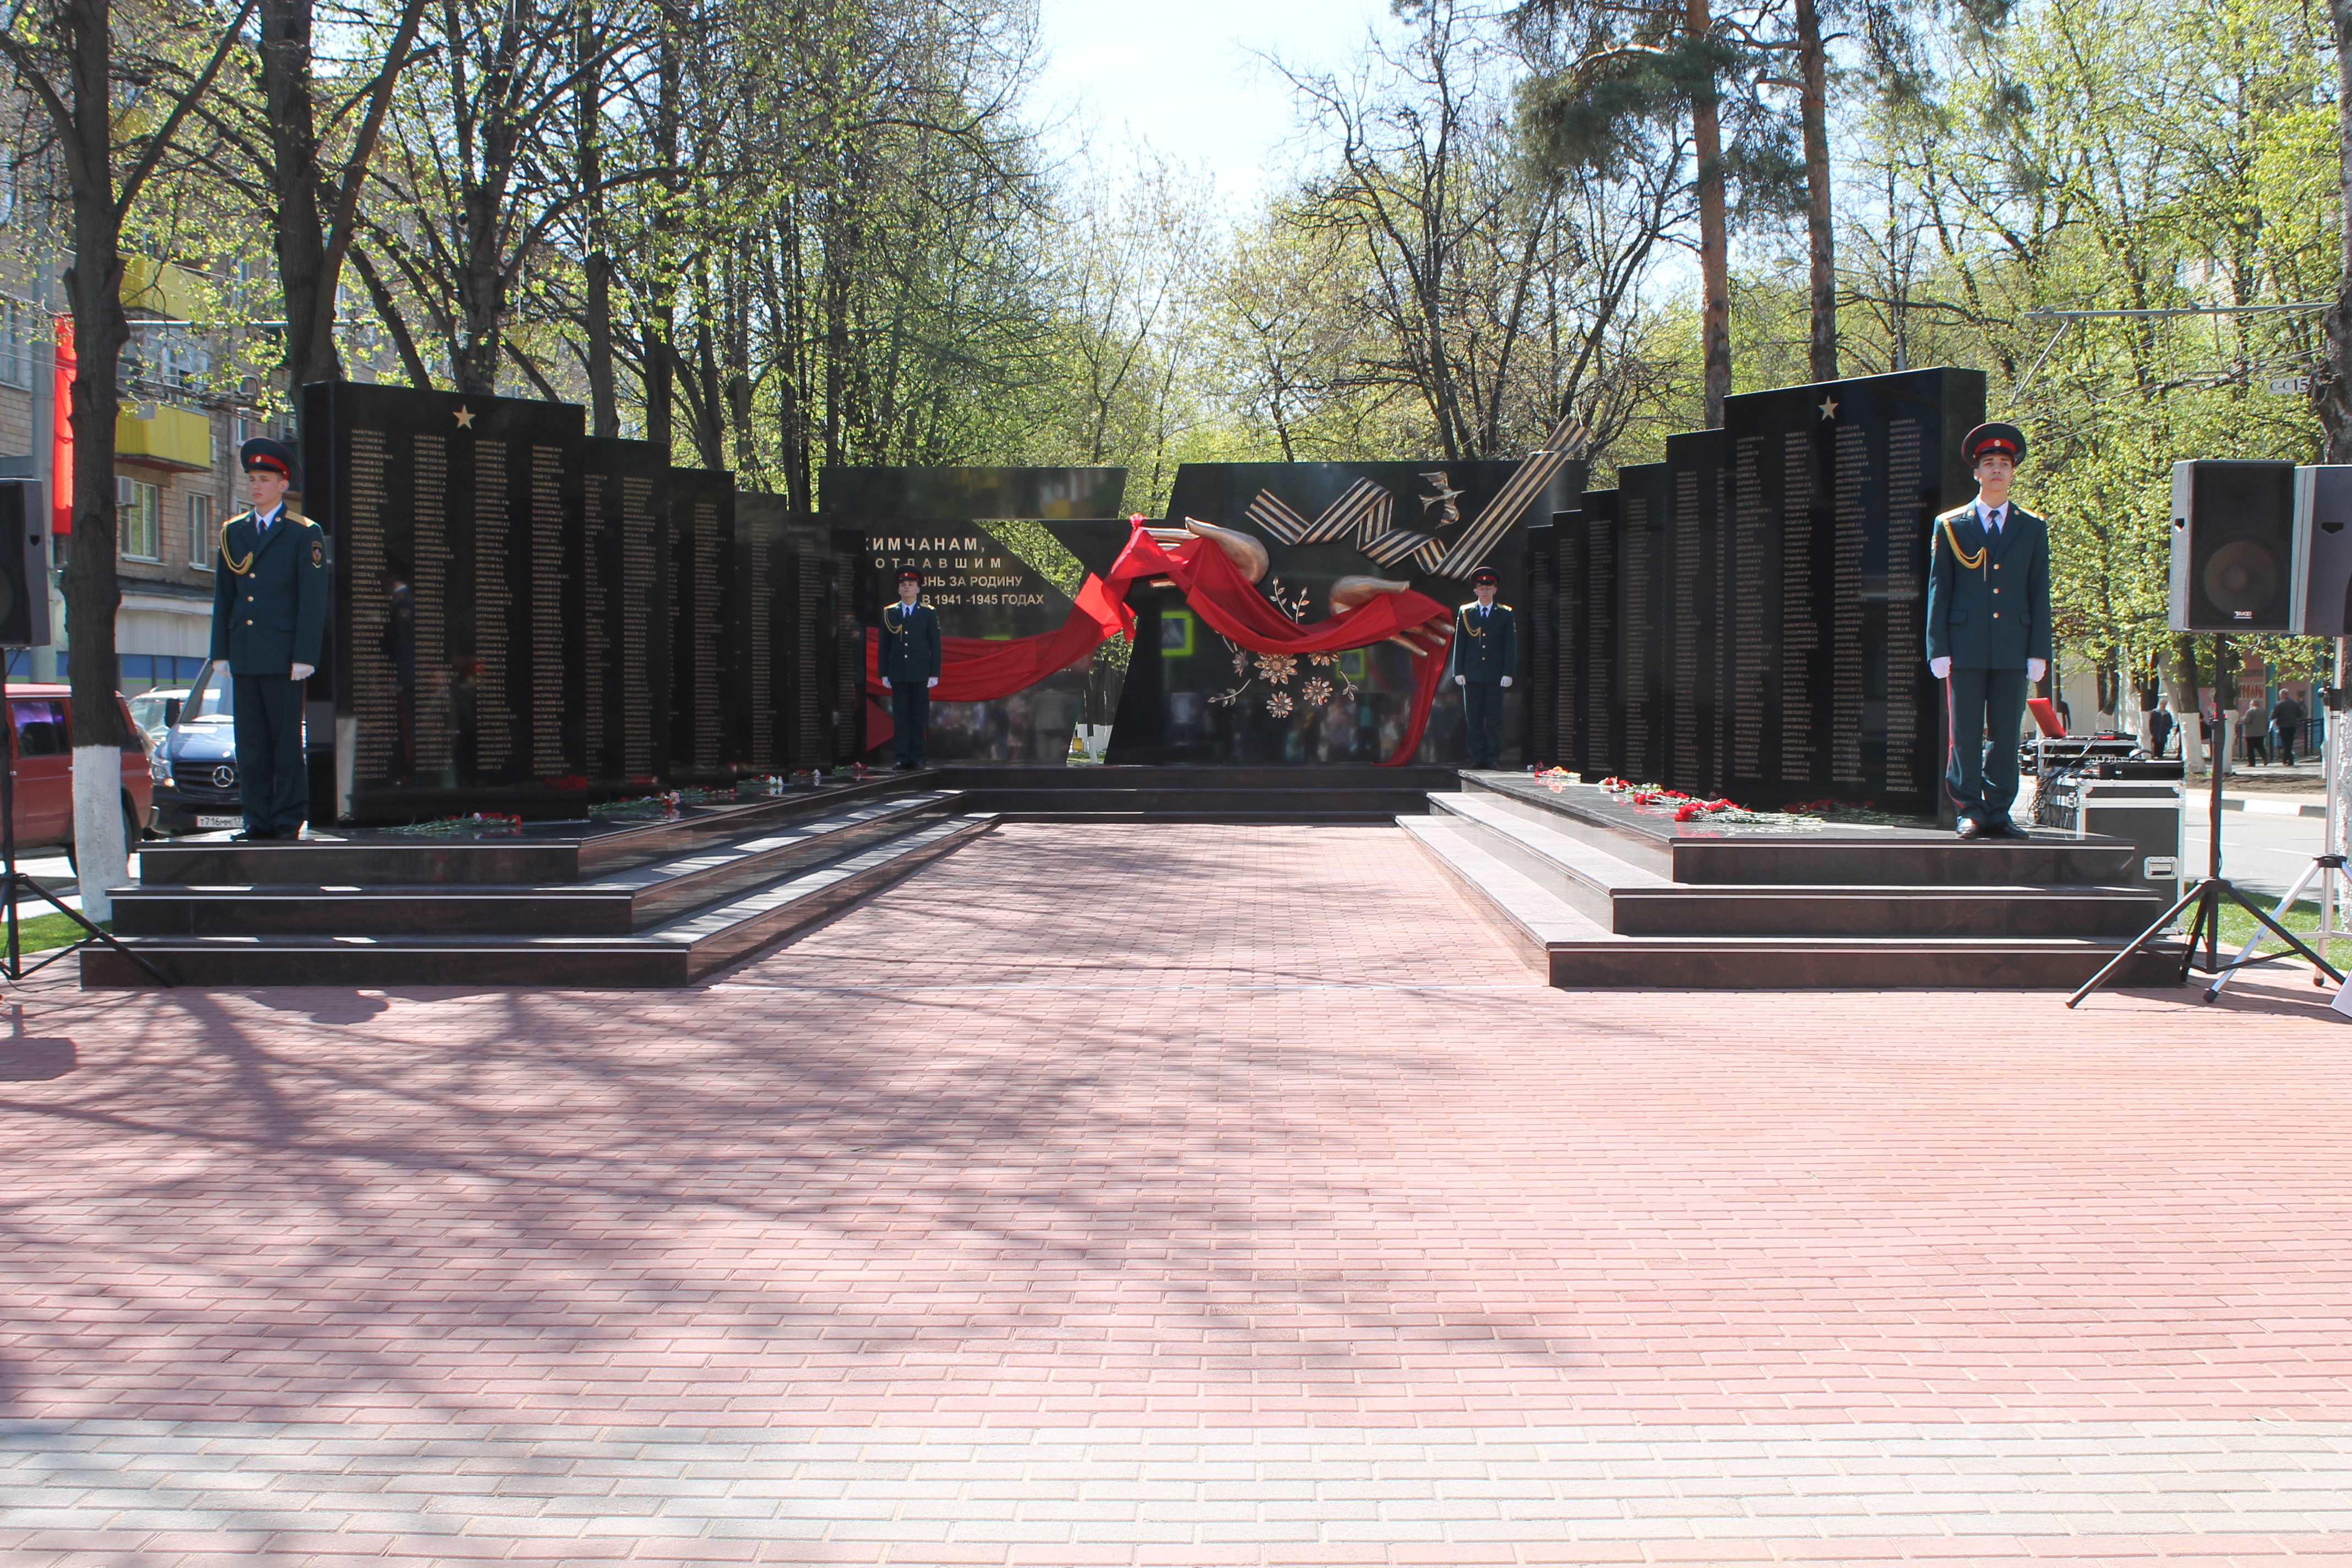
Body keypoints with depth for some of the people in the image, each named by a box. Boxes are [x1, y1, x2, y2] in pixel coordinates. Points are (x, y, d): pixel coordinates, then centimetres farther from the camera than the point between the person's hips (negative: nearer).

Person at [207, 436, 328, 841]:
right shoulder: (233, 532, 14)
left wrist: (304, 658, -11)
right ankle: (258, 821, 11)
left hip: (283, 657, -5)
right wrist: (221, 653, 8)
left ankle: (288, 822, 3)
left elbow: (314, 600, -4)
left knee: (288, 742, -1)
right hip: (244, 656, 5)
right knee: (250, 744, 6)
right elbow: (223, 597, 15)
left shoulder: (304, 534, 0)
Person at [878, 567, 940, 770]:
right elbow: (884, 646, 9)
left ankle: (918, 756, 6)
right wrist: (884, 674, 3)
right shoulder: (889, 613, 9)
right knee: (900, 717, 1)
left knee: (919, 716, 1)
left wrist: (934, 674, -3)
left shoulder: (929, 613, 5)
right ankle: (903, 757, 2)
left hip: (920, 674, -1)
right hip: (898, 674, 1)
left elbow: (935, 645, 4)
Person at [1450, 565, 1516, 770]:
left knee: (1494, 719, 0)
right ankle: (1478, 757, 6)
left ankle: (1493, 758, 4)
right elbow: (1459, 644, 8)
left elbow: (1511, 646, 3)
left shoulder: (1505, 614, 6)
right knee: (1474, 719, 1)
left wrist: (1508, 673, -5)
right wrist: (1459, 672, 0)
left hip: (1495, 676, -1)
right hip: (1472, 674, 1)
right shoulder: (1465, 613, 8)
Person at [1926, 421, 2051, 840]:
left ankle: (1999, 812, 8)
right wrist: (1939, 649, -2)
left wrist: (2039, 652, 3)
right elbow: (1938, 590, 5)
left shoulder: (2033, 528, 12)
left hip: (2013, 648, 1)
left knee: (2006, 735, 3)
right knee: (1965, 735, -2)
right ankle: (1969, 811, 4)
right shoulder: (1949, 527, 7)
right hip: (1965, 647, -1)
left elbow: (2040, 594, 10)